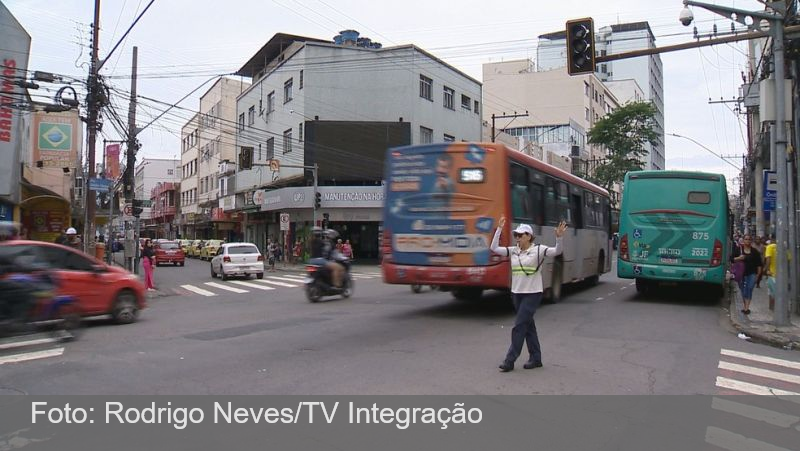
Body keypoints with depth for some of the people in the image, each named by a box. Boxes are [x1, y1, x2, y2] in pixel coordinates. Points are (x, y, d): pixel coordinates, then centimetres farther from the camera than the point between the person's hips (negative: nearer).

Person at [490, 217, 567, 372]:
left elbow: (557, 251, -18)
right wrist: (499, 229, -3)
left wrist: (559, 237, -36)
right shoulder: (513, 251, 6)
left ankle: (510, 360, 0)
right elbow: (494, 248, 2)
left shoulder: (538, 250, -8)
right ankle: (536, 358, 24)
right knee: (528, 325, 13)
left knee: (519, 326, -7)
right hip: (517, 293, 6)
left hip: (532, 293, -6)